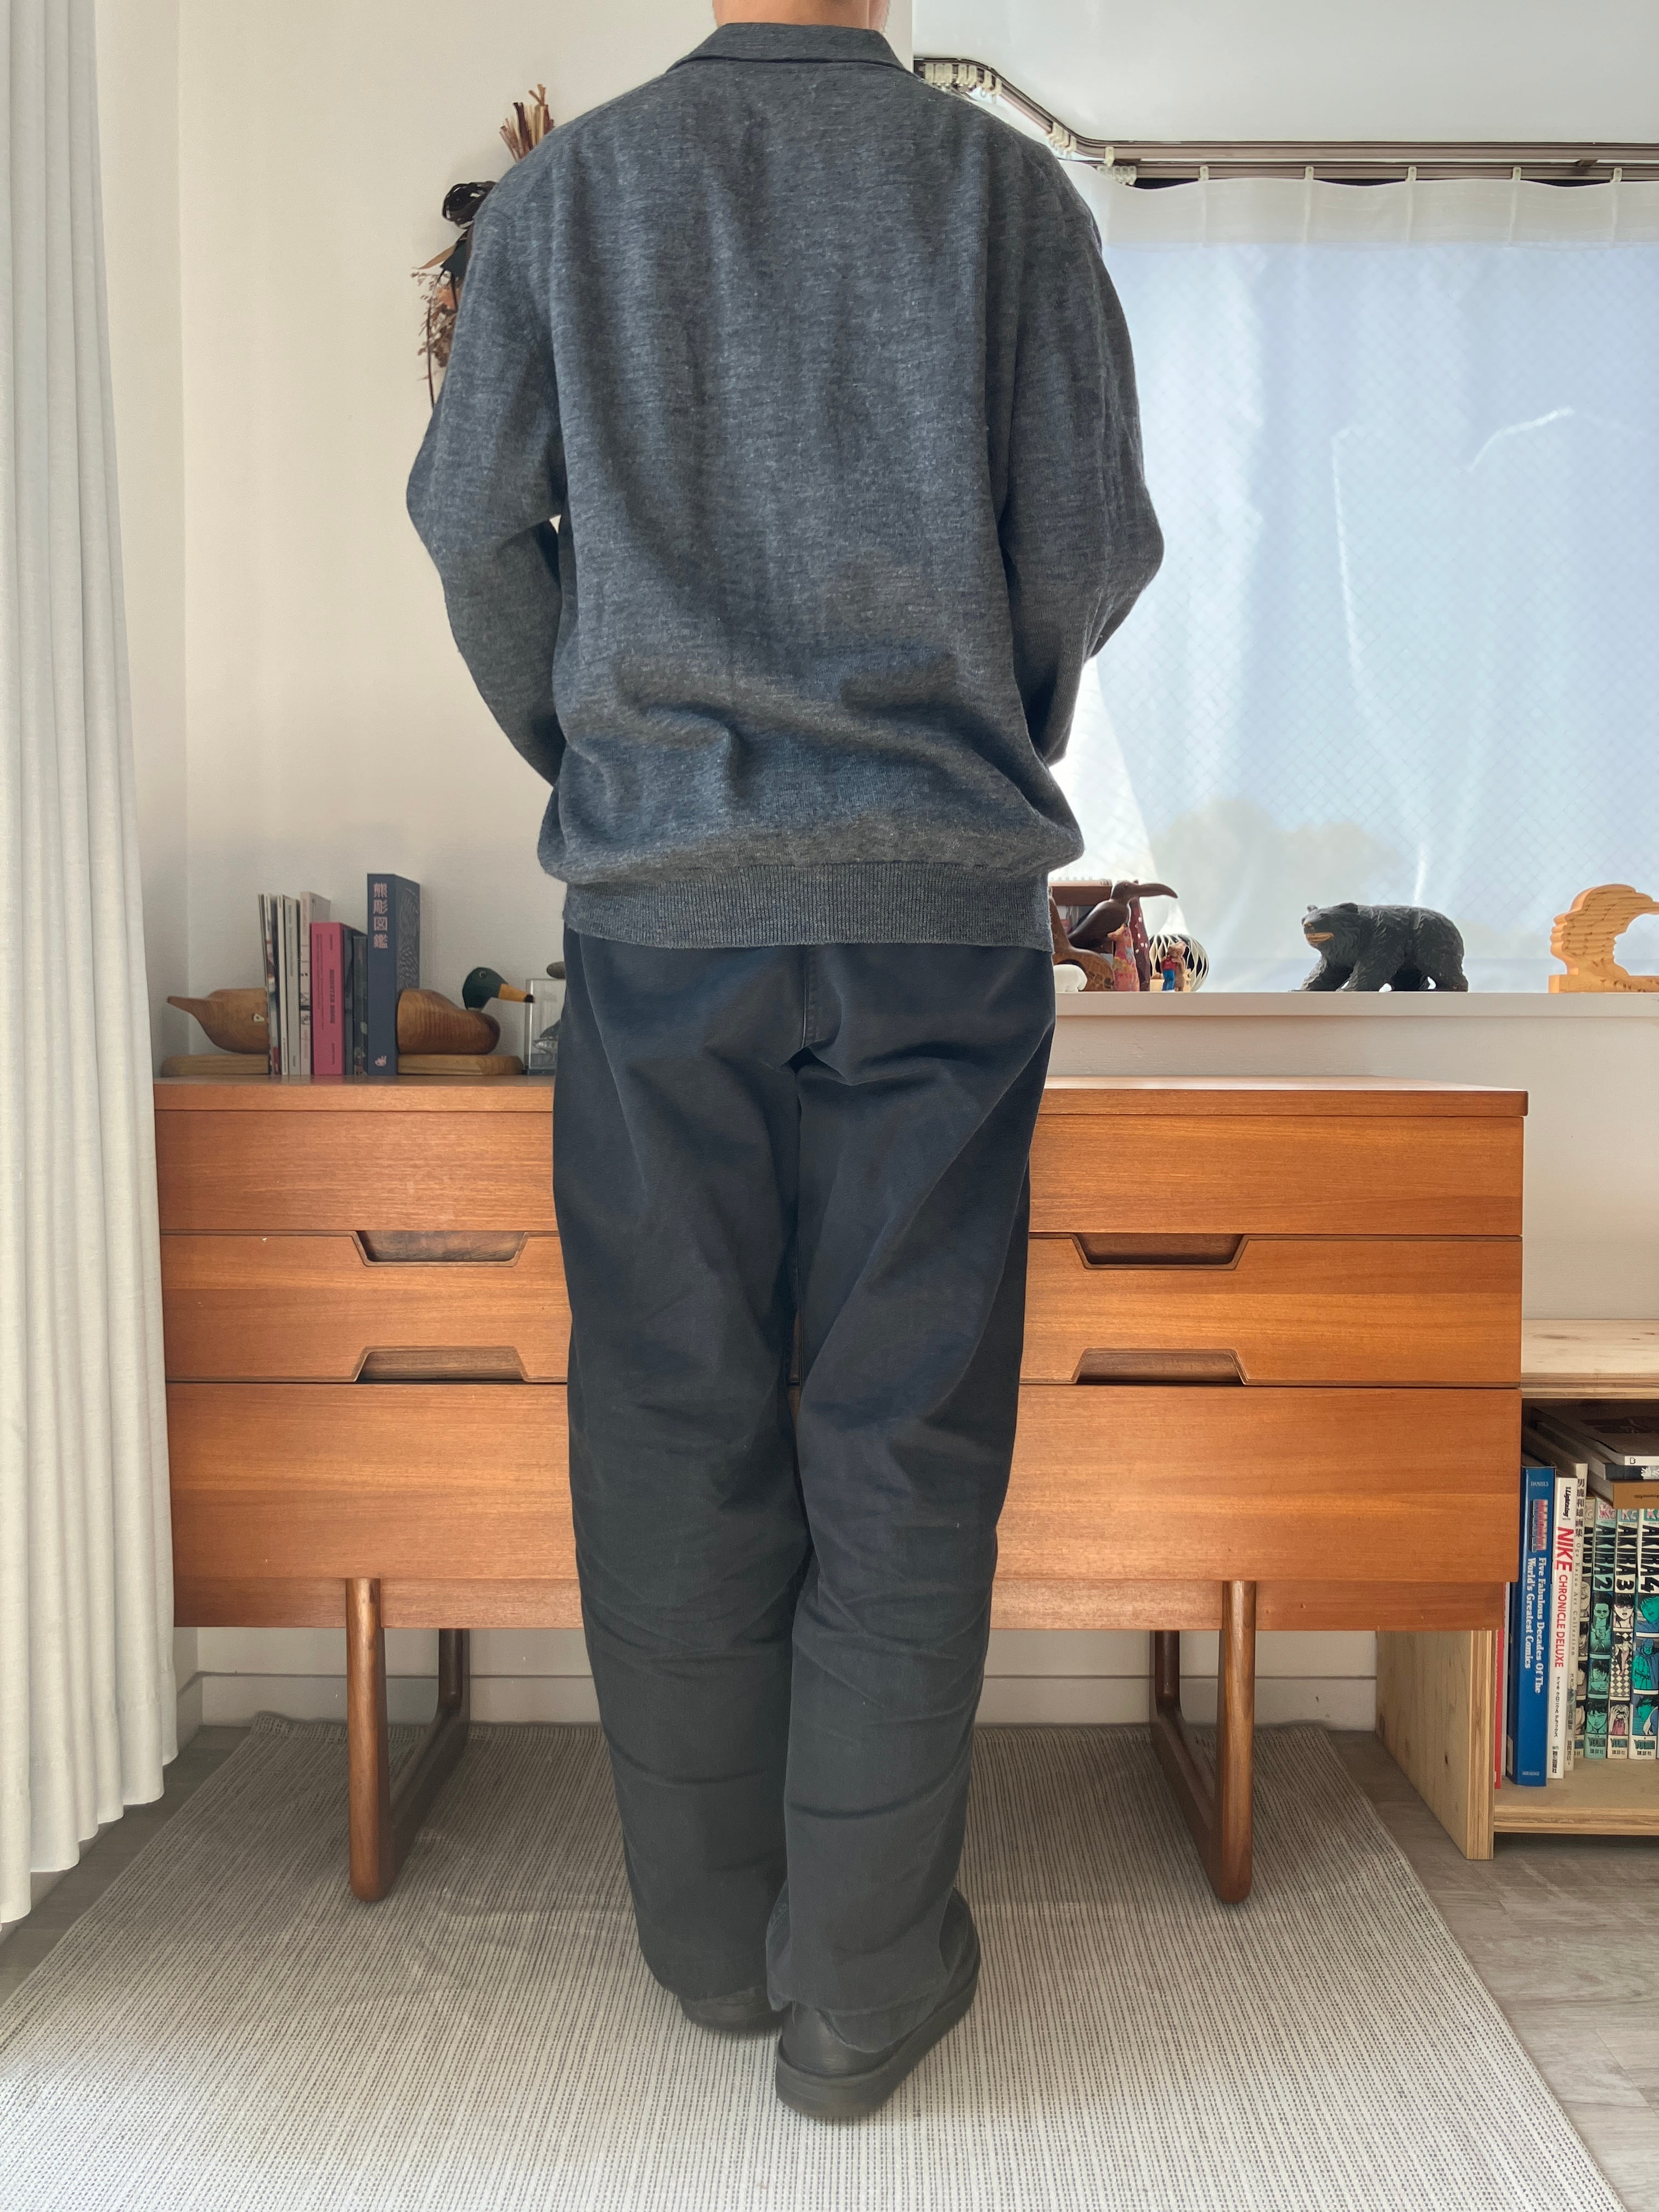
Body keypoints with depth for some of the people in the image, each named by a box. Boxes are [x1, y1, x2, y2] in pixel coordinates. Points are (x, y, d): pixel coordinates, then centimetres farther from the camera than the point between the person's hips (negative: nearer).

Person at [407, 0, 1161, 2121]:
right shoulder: (1006, 185, 8)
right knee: (906, 1424, 4)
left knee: (673, 1412, 9)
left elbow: (474, 529, 6)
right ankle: (863, 1974, 16)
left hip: (659, 894, 1)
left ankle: (713, 1926, 25)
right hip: (945, 897, 0)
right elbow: (1092, 550, 4)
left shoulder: (564, 190, 11)